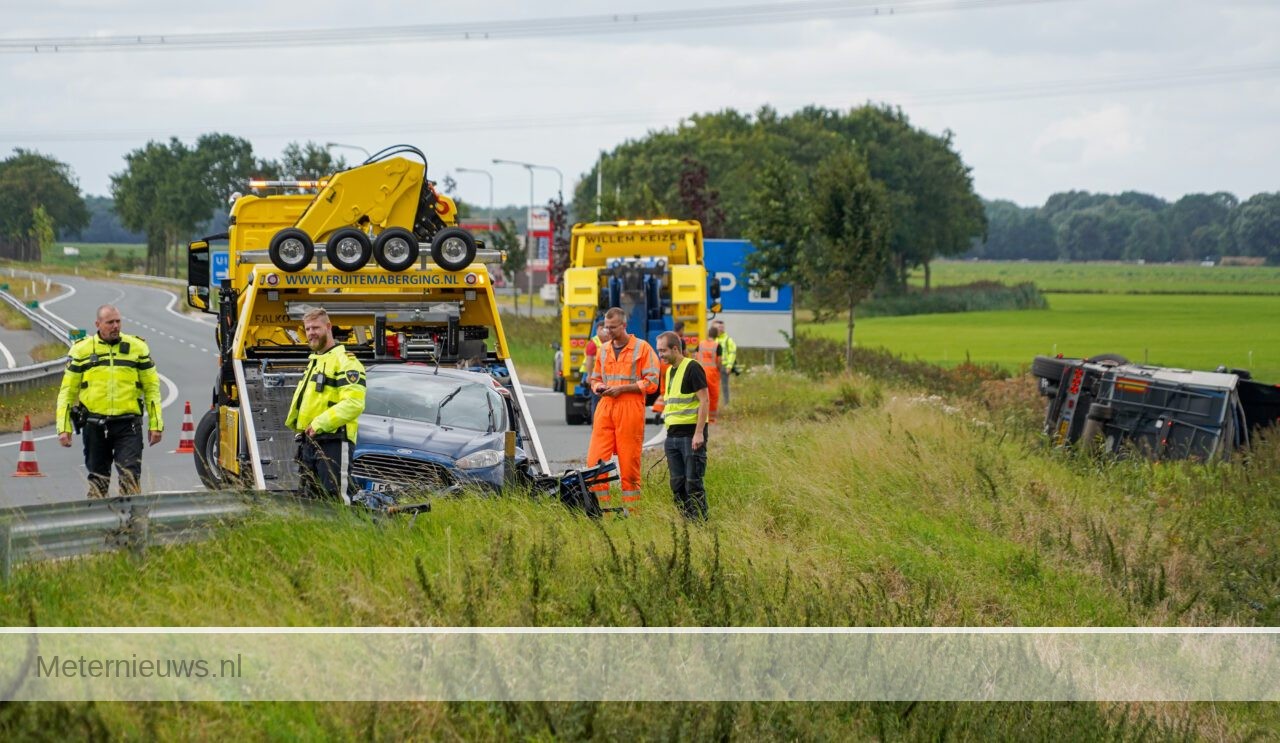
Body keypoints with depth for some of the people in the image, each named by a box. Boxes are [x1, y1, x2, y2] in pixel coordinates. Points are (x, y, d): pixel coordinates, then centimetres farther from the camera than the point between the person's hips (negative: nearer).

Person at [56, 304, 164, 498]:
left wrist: (156, 424, 4)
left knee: (131, 474, -13)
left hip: (128, 423, -1)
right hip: (94, 425, 1)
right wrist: (64, 427, 1)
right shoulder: (81, 350, 6)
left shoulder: (138, 347, 7)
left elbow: (152, 387, 10)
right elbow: (67, 390, 8)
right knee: (98, 479, 9)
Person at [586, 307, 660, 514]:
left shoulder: (642, 348, 0)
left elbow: (651, 383, -5)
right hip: (605, 408, 5)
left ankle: (631, 511, 3)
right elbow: (595, 378, 27)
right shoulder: (603, 350, 17)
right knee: (595, 461, -4)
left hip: (630, 410, -5)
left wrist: (622, 388, -12)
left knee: (629, 464, -3)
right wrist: (598, 386, 3)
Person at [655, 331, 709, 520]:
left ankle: (700, 523, -3)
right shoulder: (670, 371, 16)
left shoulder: (692, 368, -10)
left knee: (693, 483, -7)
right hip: (672, 434, 9)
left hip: (691, 435, -9)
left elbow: (705, 401, -15)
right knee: (677, 484, 7)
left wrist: (699, 433, -19)